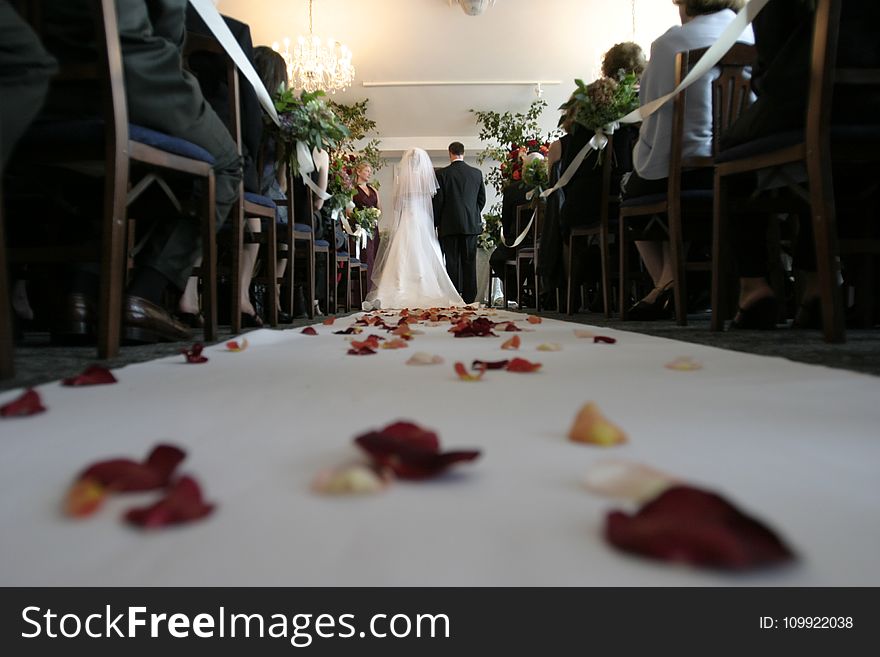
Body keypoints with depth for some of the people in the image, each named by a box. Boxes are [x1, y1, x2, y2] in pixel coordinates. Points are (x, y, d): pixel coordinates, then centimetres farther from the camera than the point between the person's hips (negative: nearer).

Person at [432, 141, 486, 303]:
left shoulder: (442, 174, -5)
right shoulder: (477, 173, 5)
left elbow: (437, 201, -5)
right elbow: (482, 199, 11)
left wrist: (435, 223, 4)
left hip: (449, 225, -3)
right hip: (471, 225, 3)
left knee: (451, 262, 1)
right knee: (469, 262, 6)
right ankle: (469, 297, 7)